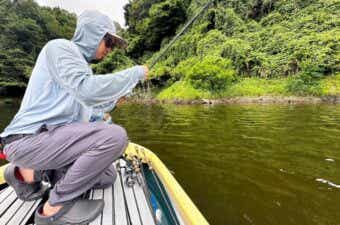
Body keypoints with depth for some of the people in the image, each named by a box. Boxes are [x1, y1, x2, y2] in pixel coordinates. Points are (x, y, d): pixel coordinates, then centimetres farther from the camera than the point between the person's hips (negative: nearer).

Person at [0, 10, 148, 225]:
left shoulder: (82, 65, 18)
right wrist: (135, 73, -17)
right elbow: (87, 90, -27)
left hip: (48, 137, 9)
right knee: (115, 135, -27)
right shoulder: (60, 47, -7)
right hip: (29, 139, -9)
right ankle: (55, 206, -11)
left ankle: (32, 172, 12)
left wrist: (112, 100, 13)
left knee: (107, 176, 8)